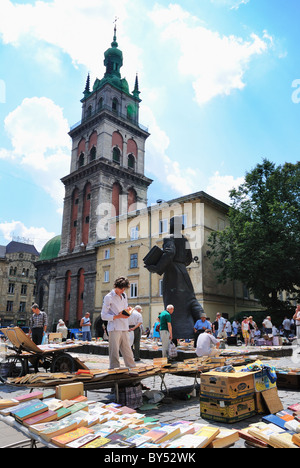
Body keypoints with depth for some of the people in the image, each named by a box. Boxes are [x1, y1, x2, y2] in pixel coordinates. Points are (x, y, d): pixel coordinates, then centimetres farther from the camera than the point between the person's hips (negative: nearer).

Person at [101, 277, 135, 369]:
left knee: (128, 351, 10)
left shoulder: (124, 295, 14)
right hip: (114, 329, -6)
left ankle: (132, 368, 18)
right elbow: (103, 316, -7)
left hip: (124, 328, 6)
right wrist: (118, 316, -17)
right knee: (114, 352, -3)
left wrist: (126, 311, 3)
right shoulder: (108, 297, -6)